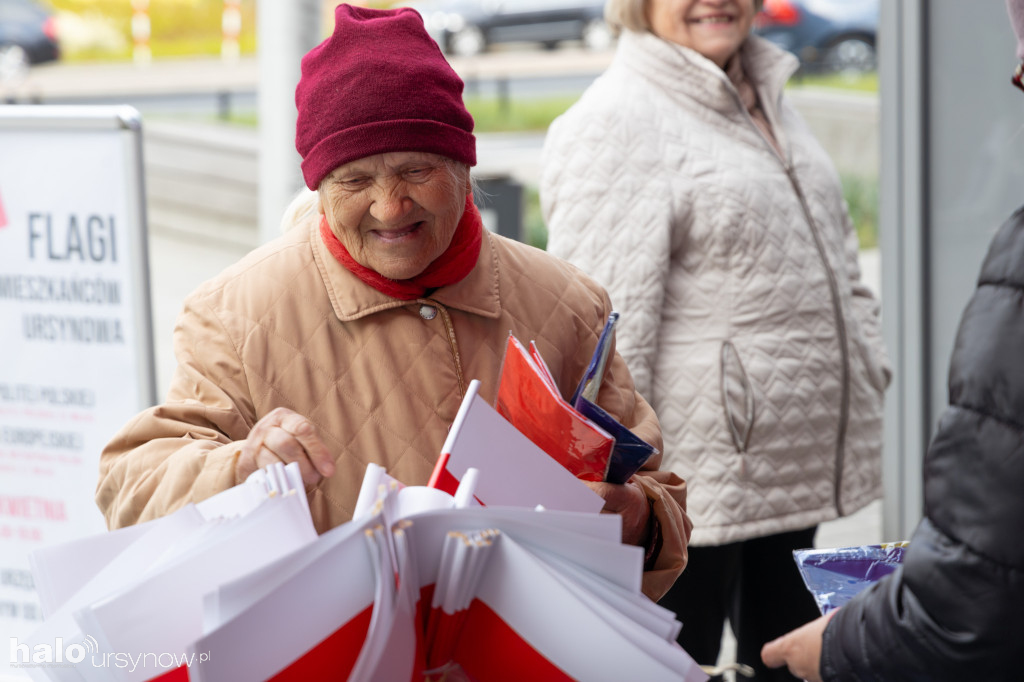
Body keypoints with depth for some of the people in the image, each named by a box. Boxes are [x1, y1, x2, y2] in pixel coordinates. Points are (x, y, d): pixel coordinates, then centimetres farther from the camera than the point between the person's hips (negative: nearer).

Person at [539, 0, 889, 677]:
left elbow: (837, 251, 26)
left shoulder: (768, 100, 15)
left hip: (794, 464, 9)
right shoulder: (614, 123, -14)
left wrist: (870, 361, 17)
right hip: (692, 487, -9)